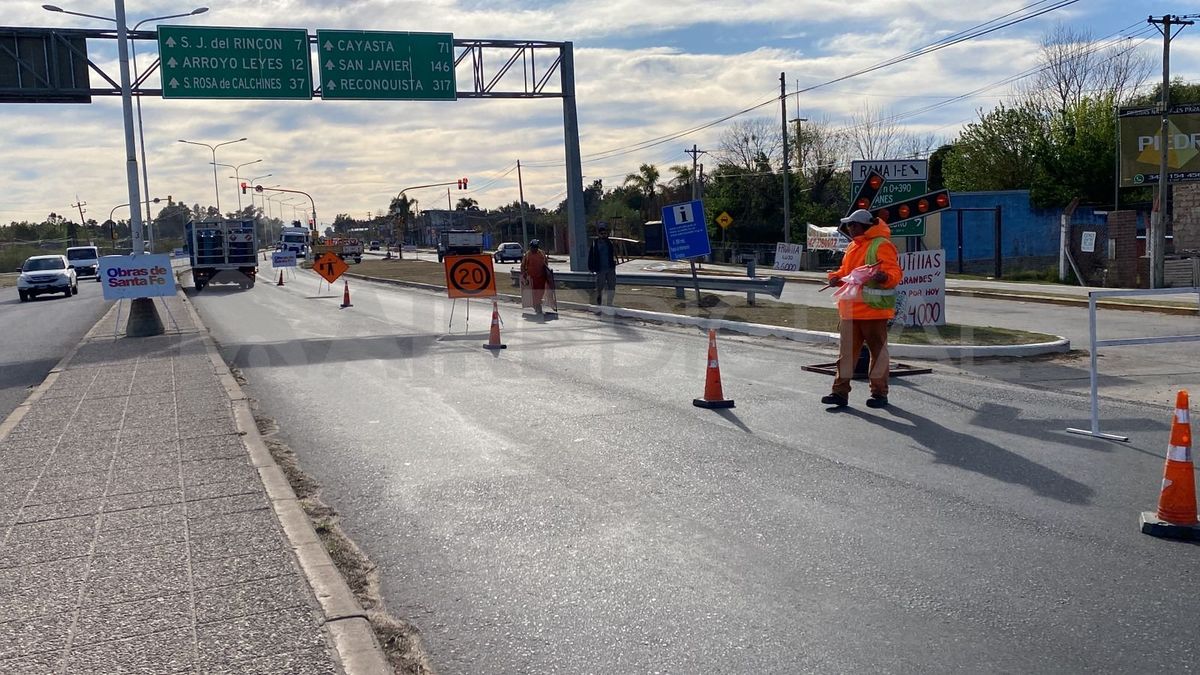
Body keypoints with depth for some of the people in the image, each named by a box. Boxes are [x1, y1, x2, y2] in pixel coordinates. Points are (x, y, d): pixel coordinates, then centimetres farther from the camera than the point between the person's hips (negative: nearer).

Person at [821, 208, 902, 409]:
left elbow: (894, 272, -15)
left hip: (874, 310, -8)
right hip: (850, 309, 8)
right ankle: (840, 391, 12)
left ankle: (879, 393, 14)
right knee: (846, 351, 8)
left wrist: (885, 277, -36)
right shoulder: (853, 247, 18)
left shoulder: (882, 245, -9)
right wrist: (837, 277, 6)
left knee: (878, 351, 4)